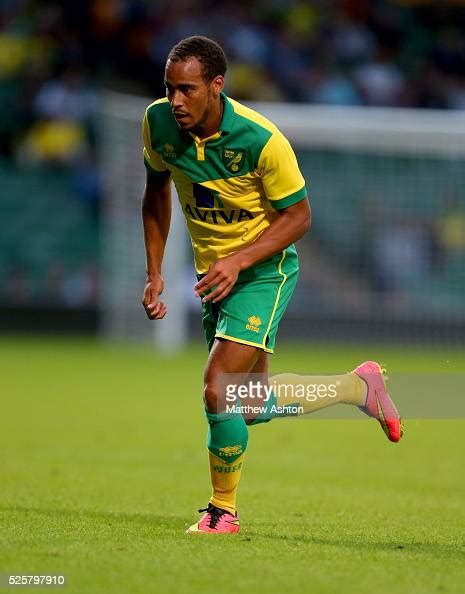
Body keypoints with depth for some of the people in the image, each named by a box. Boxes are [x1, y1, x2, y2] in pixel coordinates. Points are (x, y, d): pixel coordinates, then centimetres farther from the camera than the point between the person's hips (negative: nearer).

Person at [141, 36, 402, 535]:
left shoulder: (260, 138, -25)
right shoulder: (158, 123, -10)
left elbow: (298, 216, -15)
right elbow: (156, 190, 9)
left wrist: (238, 261, -27)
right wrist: (154, 273, 4)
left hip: (264, 271, -6)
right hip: (212, 272, 6)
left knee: (218, 392, -18)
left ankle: (223, 511, 3)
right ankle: (359, 387, 35)